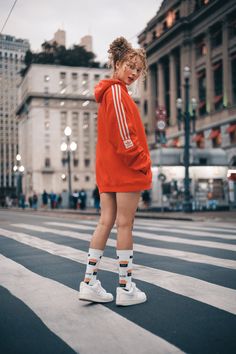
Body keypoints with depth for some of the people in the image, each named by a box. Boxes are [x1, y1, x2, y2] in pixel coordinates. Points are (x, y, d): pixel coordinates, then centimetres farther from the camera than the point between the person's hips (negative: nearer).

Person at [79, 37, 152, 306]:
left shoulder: (107, 92, 20)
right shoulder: (117, 91, -10)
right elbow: (124, 136, -18)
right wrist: (143, 163, -11)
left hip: (107, 167, 9)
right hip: (127, 167, -9)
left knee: (106, 222, 8)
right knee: (125, 224, -4)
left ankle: (89, 282, 10)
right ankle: (125, 288, 4)